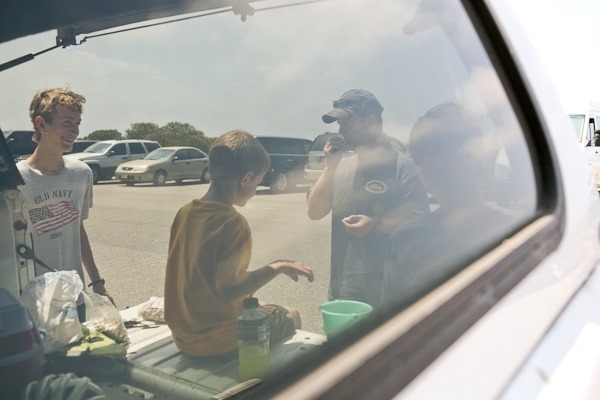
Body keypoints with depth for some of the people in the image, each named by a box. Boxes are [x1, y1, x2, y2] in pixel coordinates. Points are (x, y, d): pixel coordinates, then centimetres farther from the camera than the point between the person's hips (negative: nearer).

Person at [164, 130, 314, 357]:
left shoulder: (184, 213, -2)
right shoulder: (233, 223, -25)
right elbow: (228, 289, -30)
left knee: (260, 306, 31)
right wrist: (278, 267, -21)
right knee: (291, 316, 16)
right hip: (217, 341, -7)